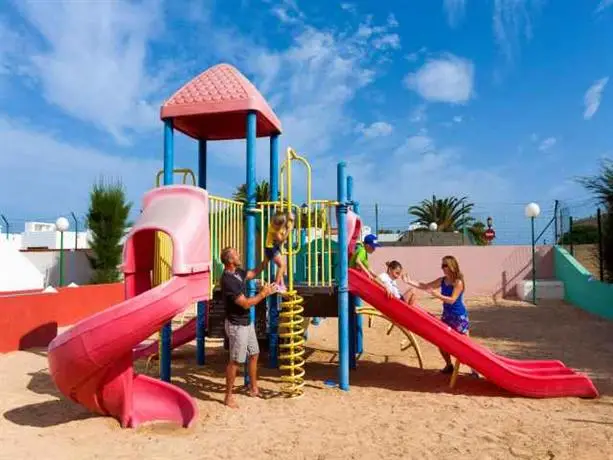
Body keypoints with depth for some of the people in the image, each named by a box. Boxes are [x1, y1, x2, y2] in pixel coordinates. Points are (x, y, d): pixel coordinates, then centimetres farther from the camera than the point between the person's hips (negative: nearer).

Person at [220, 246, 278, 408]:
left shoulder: (237, 272, 2)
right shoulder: (228, 280, -26)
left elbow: (253, 273, 22)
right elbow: (246, 303, -26)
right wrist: (263, 294, -15)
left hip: (246, 322, 9)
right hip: (236, 325, -9)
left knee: (254, 354, 18)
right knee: (235, 361, 1)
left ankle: (253, 388, 33)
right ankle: (228, 396, 15)